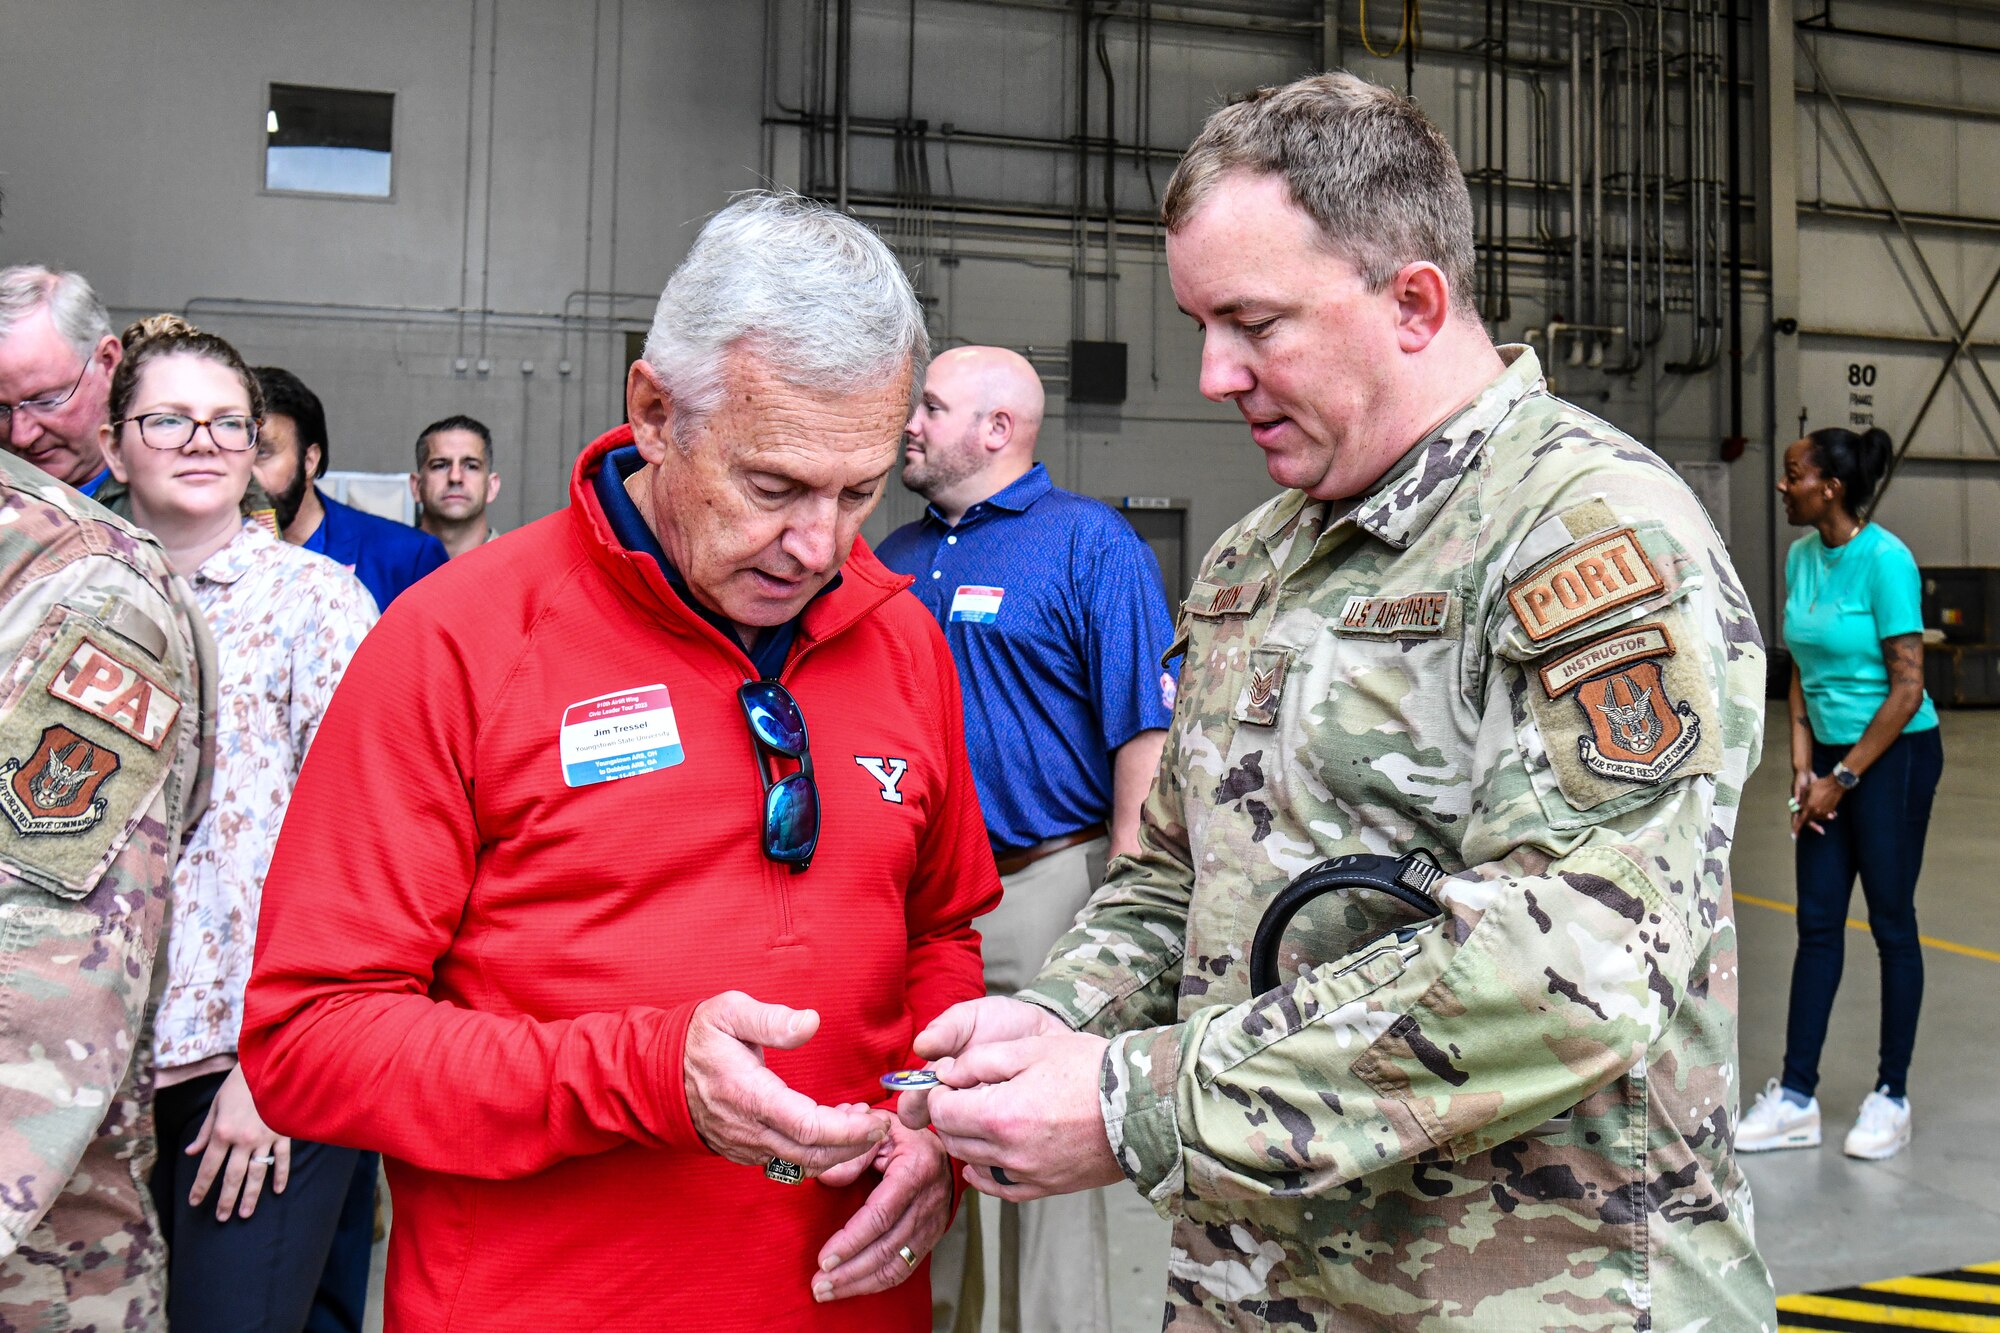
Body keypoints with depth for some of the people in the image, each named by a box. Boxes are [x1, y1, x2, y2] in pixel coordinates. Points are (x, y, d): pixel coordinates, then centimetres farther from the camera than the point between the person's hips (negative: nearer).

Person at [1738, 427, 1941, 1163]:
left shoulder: (1884, 559, -17)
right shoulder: (1800, 557, 4)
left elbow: (1908, 687, -16)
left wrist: (1844, 778, -12)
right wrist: (1802, 766, 1)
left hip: (1894, 755, -6)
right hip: (1830, 754, 7)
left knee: (1891, 922, 4)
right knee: (1817, 924, 7)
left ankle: (1892, 1096, 18)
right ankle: (1796, 1098, 13)